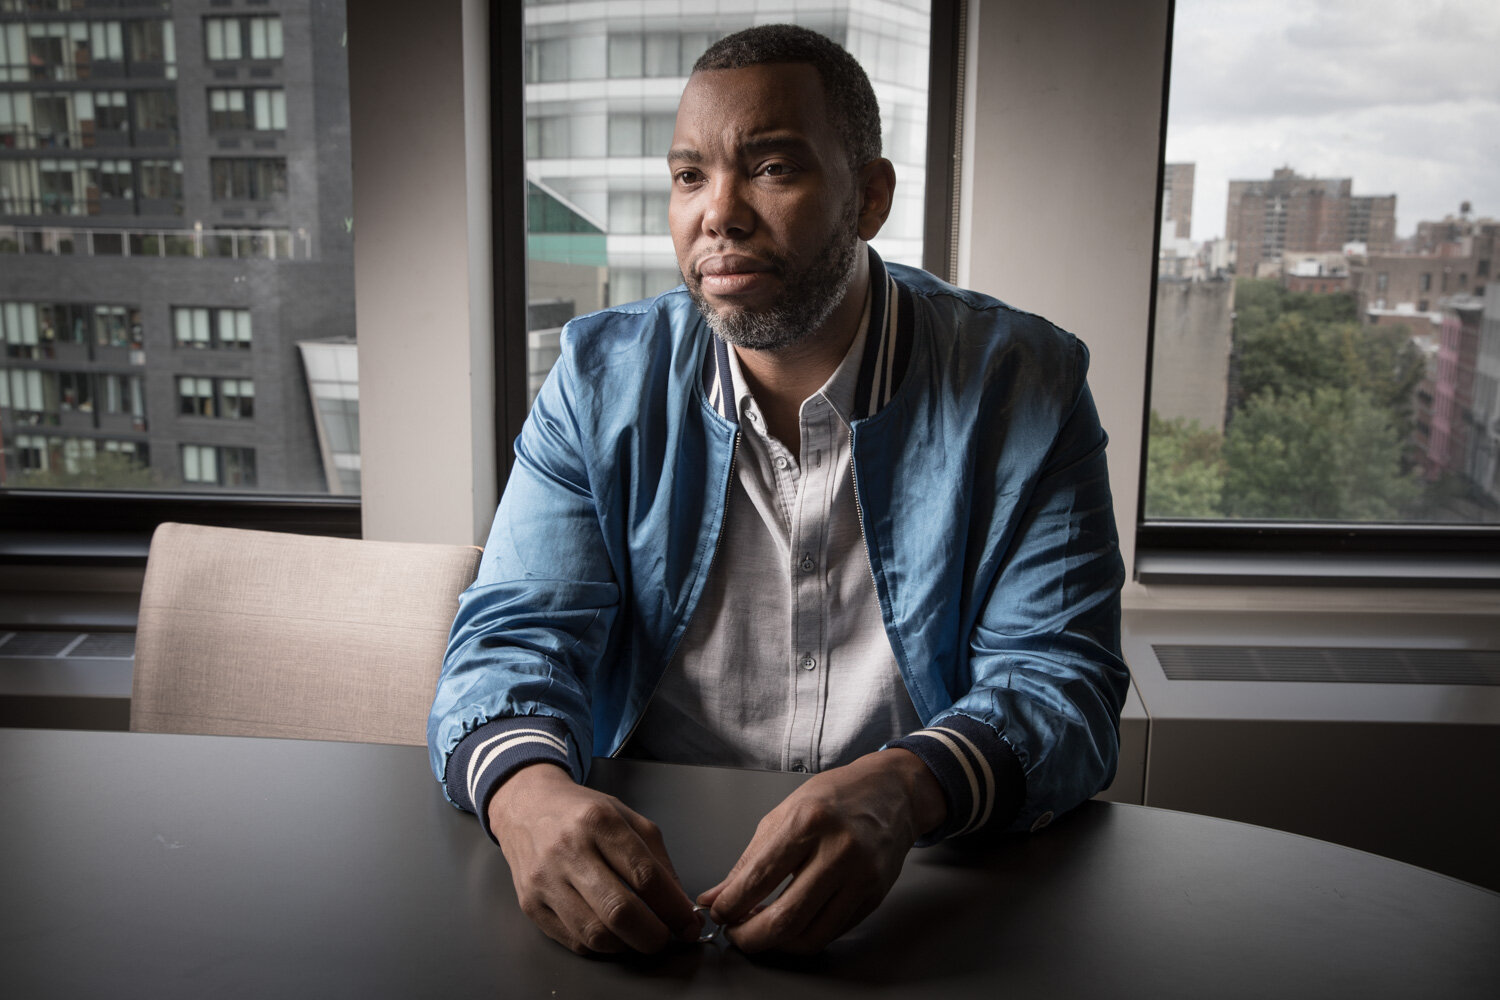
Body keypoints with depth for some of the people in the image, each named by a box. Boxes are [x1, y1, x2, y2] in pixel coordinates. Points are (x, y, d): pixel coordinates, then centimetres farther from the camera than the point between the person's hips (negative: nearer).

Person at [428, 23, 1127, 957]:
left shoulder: (1021, 385, -7)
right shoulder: (602, 378, -1)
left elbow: (1062, 677, -11)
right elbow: (515, 636, -5)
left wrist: (905, 790, -33)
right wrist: (527, 790, -29)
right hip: (638, 876, 3)